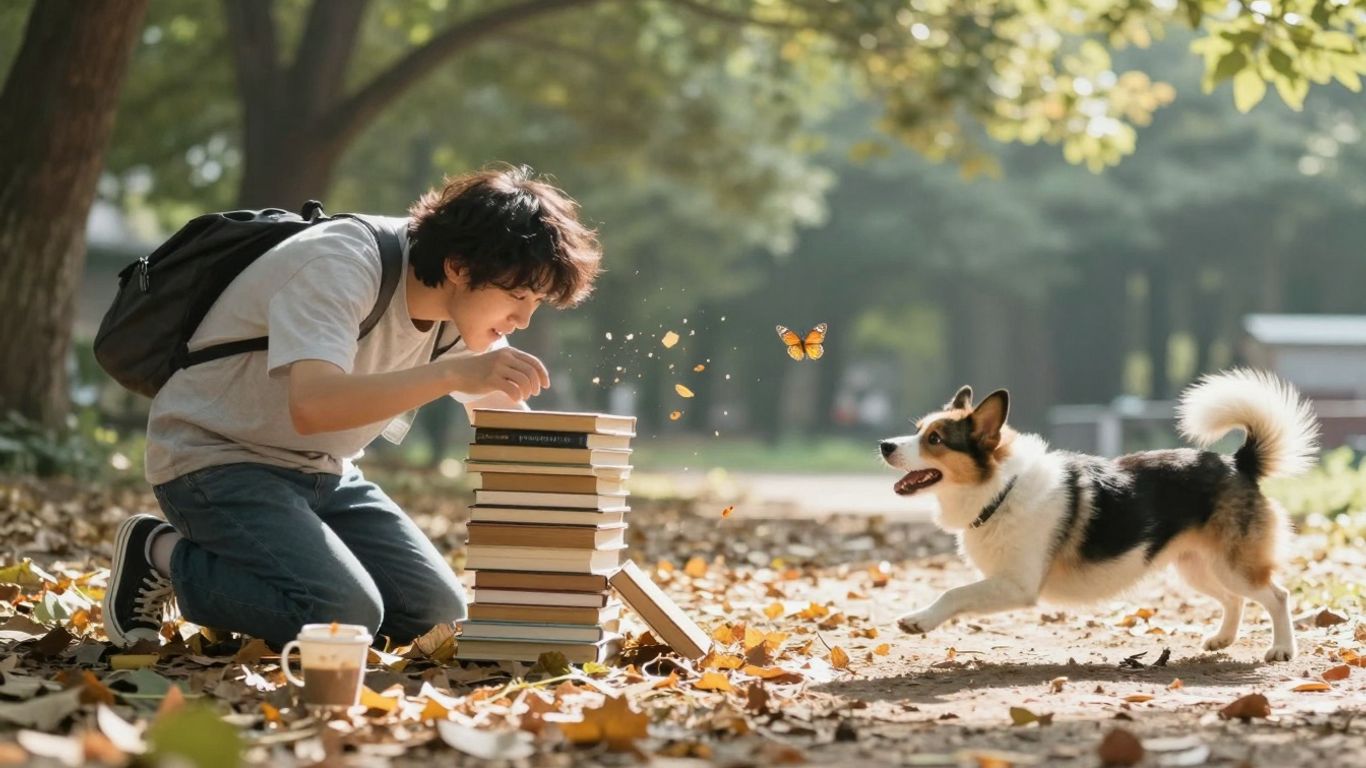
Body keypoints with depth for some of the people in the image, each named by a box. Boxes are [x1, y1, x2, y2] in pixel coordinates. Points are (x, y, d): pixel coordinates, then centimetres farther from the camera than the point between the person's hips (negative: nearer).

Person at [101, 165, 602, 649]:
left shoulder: (466, 309, -3)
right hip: (215, 460, -8)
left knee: (439, 617, -3)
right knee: (344, 616, -27)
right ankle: (162, 555, -5)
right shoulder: (340, 265, -27)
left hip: (321, 471, 8)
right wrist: (456, 373, -48)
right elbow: (312, 404, -43)